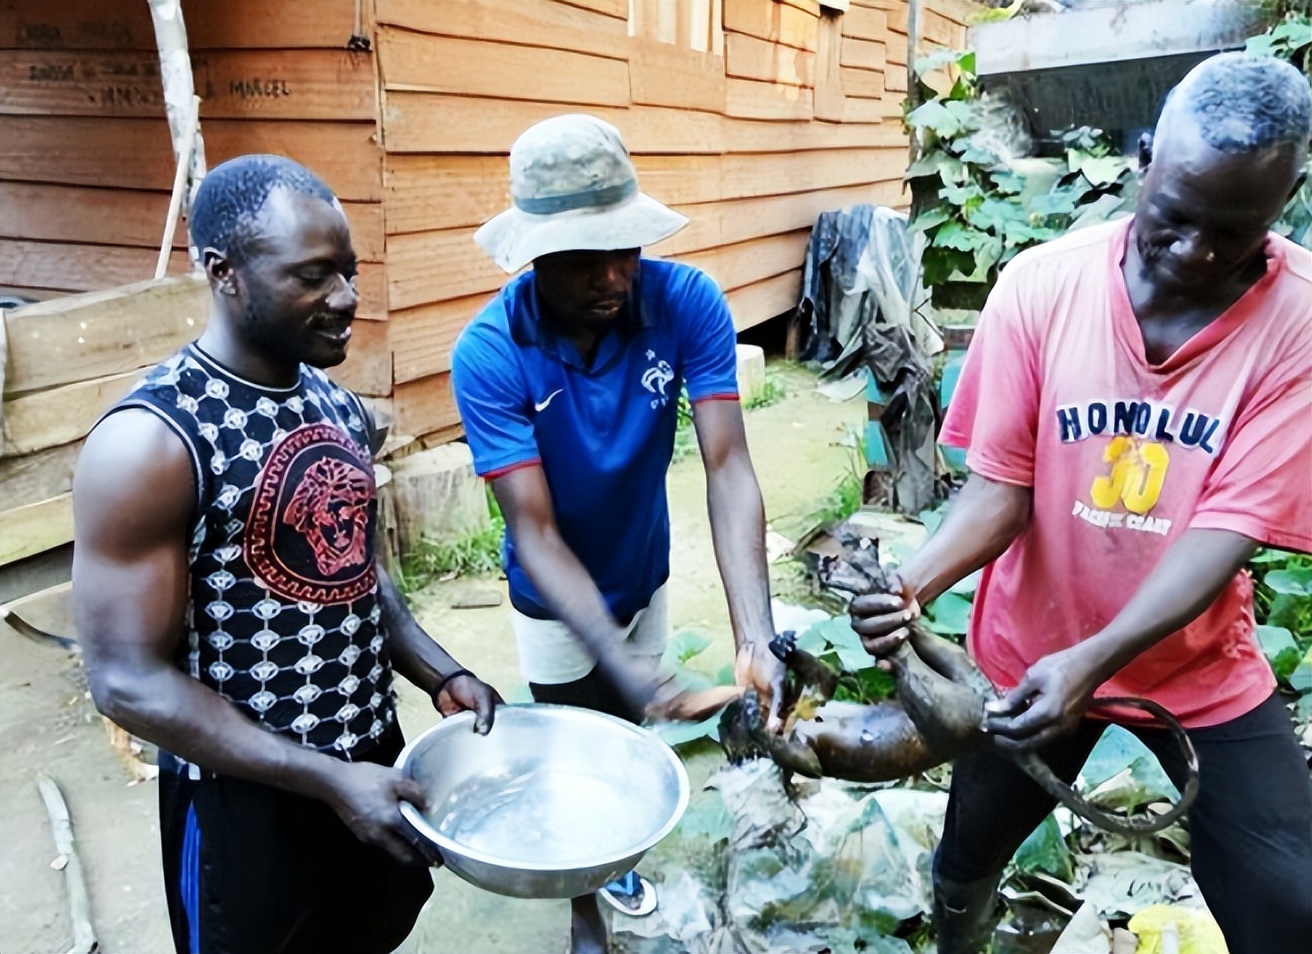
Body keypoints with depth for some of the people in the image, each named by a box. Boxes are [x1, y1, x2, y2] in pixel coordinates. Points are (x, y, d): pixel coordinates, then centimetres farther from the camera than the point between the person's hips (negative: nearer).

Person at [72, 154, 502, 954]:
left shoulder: (340, 406, 1)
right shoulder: (150, 442, -21)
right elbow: (131, 682, -20)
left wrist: (440, 674, -1)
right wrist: (327, 777, -23)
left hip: (375, 760, 7)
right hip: (248, 801, -6)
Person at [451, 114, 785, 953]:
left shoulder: (687, 303, -25)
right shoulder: (488, 355, -30)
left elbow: (729, 469, -30)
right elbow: (534, 531, -30)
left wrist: (755, 636, -42)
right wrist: (619, 661, -42)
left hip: (645, 580, 3)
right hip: (558, 604, -3)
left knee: (631, 739, 26)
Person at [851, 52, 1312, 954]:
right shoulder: (1042, 285, -16)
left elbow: (1228, 529, -22)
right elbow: (1002, 488, -14)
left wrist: (1093, 660, -34)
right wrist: (914, 582, -33)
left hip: (1201, 665, 0)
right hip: (1031, 647, 1)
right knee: (968, 854, 20)